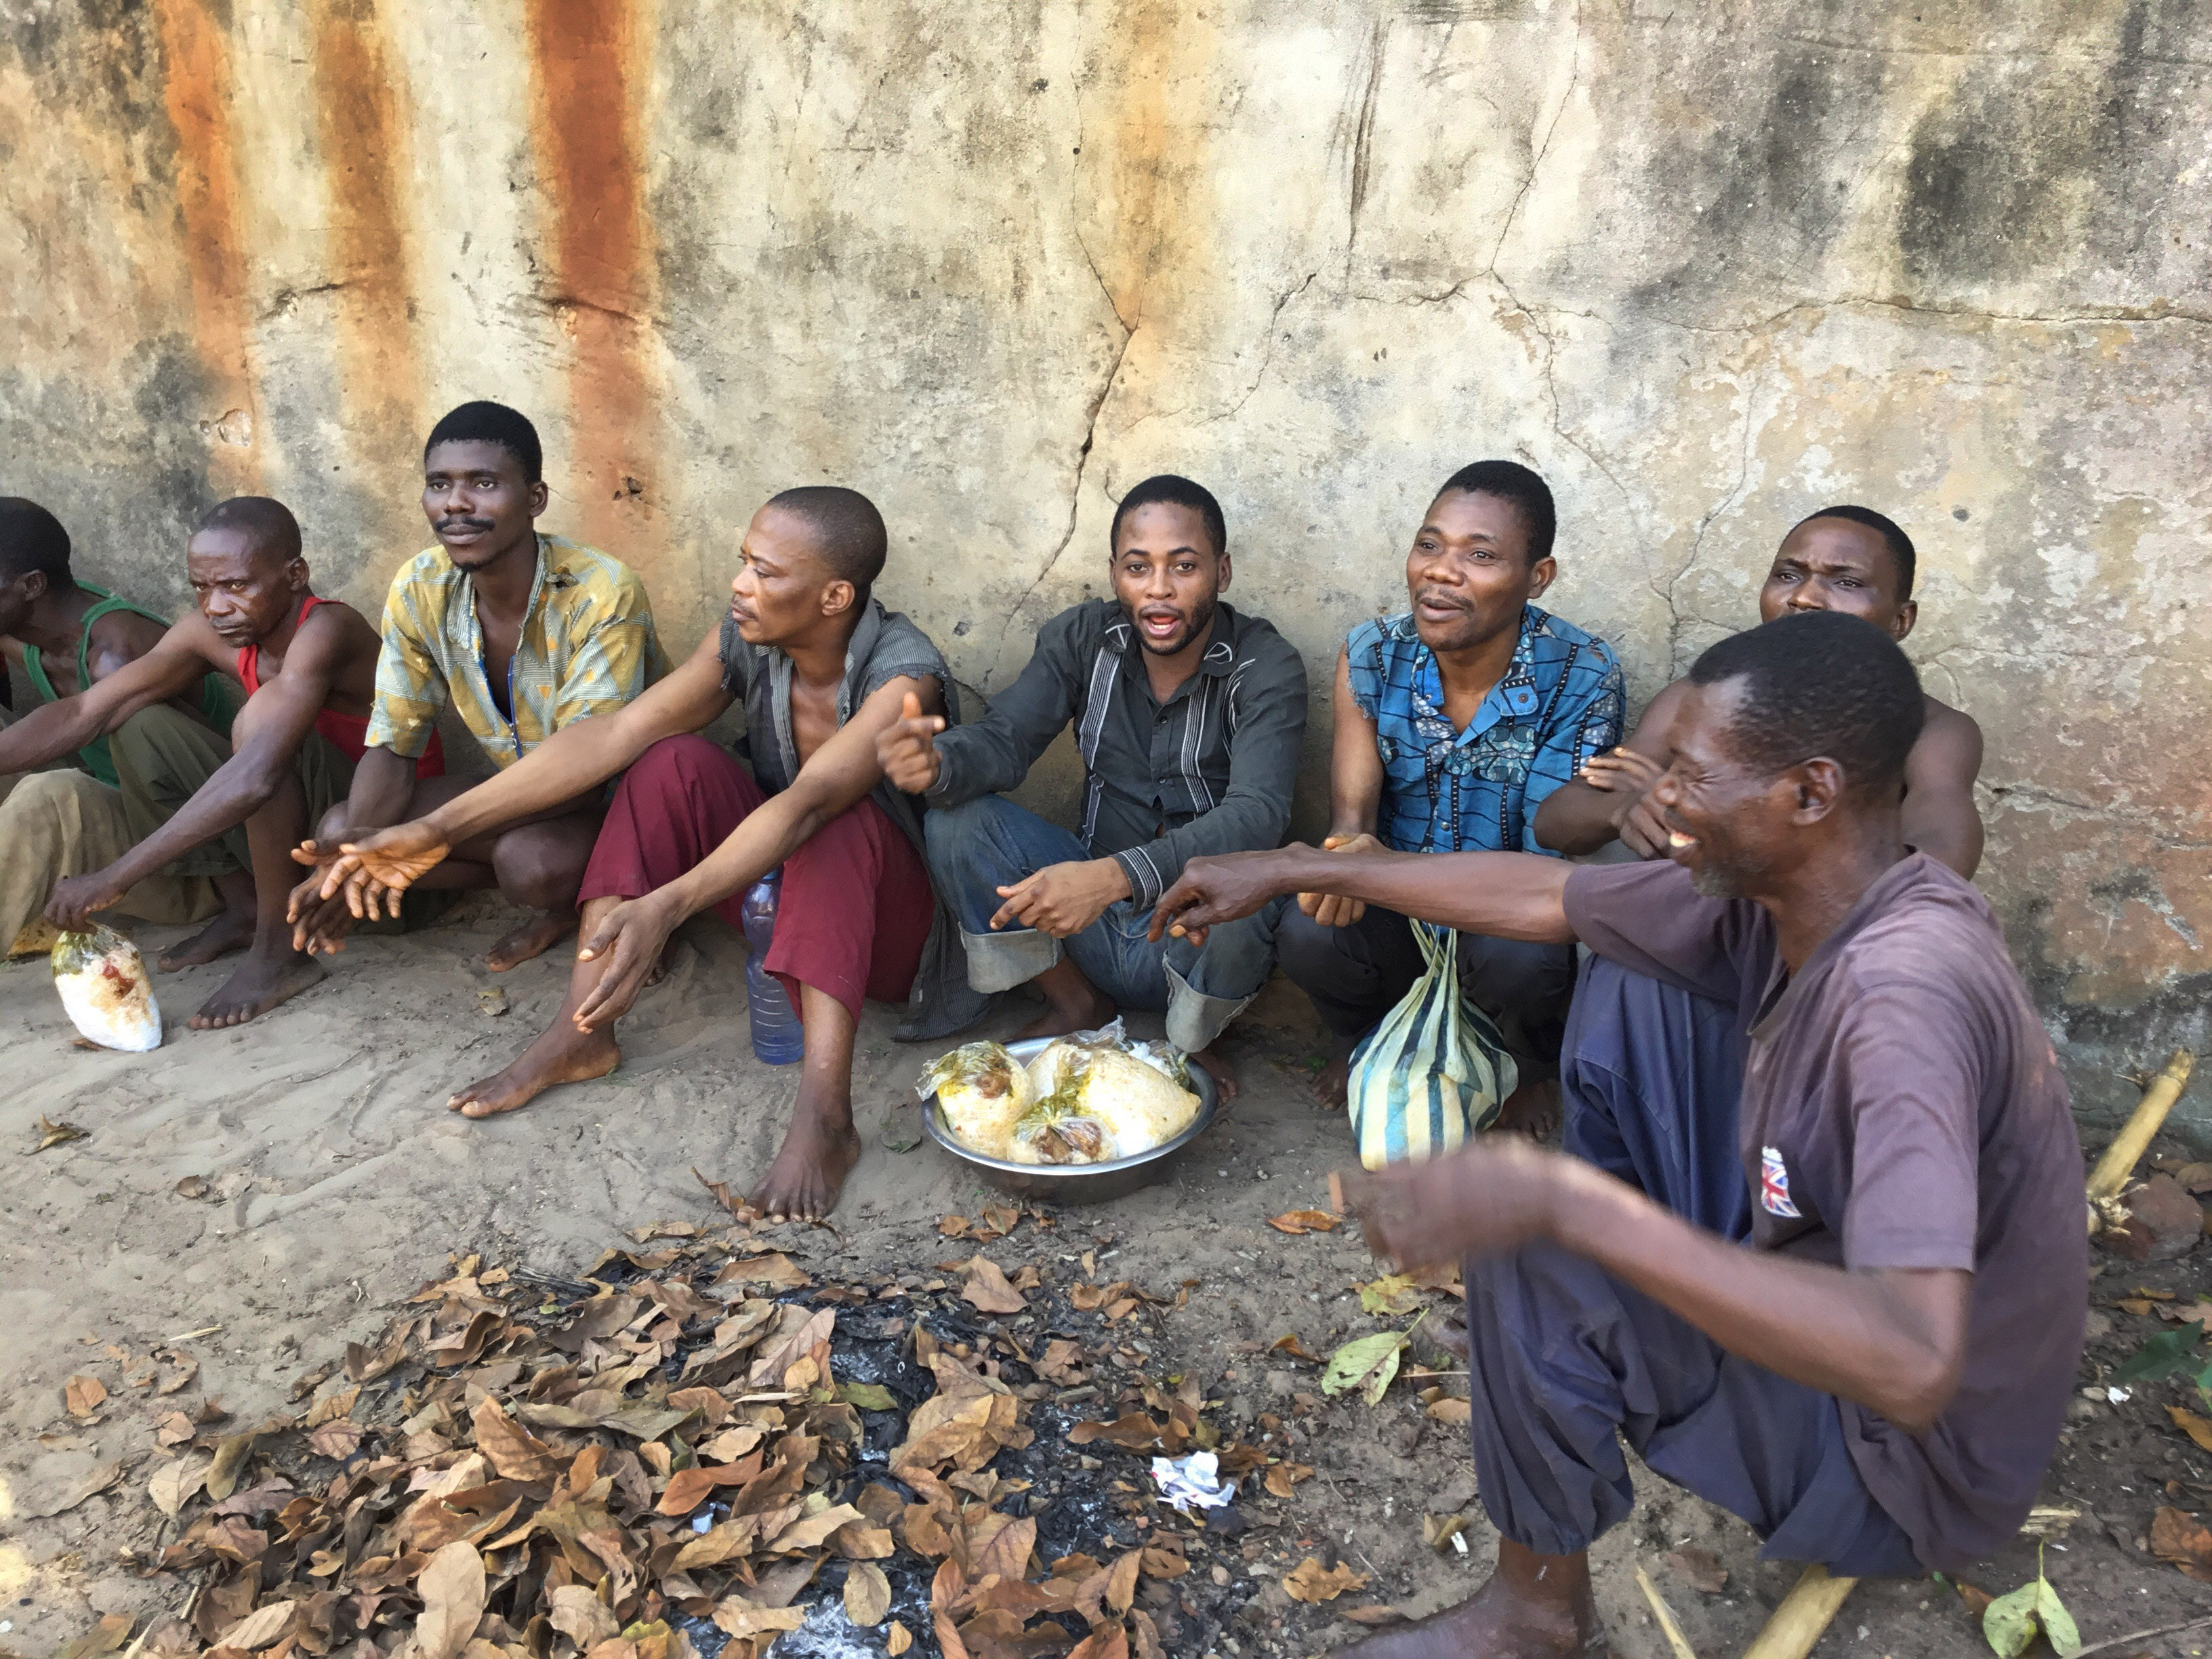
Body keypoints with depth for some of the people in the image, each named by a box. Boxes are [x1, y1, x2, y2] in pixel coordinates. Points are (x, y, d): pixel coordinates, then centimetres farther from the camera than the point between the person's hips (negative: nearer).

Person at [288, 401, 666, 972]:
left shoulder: (603, 594, -27)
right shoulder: (419, 590, -9)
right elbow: (392, 748, -5)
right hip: (527, 799, 7)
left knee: (532, 860, -37)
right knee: (339, 828, -11)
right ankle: (556, 888, 0)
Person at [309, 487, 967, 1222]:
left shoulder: (904, 675, -27)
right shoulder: (745, 644, -10)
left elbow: (805, 805, -43)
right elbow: (610, 737, -17)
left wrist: (666, 909, -56)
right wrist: (441, 828, -25)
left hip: (886, 924, -5)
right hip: (784, 891, 6)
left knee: (838, 819, -36)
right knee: (675, 762, -16)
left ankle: (824, 1113, -45)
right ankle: (581, 1034, -15)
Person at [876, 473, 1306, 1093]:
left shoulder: (1265, 666, -15)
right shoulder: (1082, 638, -2)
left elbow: (1256, 814, -29)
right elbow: (1003, 739, -11)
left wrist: (1114, 877, -45)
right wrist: (937, 764, -38)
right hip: (1092, 916, 3)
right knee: (955, 822, -17)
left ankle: (1193, 1039, -1)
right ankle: (1075, 1004, 4)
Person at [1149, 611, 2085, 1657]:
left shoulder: (1904, 991, -34)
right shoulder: (1781, 893, -8)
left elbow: (1912, 1364, -43)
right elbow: (1536, 893, 2)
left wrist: (1561, 1204, -47)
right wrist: (1292, 872, 6)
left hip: (1907, 1463, -8)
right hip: (1840, 1320, 8)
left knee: (1534, 1259, -23)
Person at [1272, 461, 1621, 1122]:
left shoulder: (1582, 678, -18)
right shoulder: (1371, 655, -9)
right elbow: (1350, 814, -14)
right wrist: (1346, 856, -42)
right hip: (1397, 917, 2)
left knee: (1516, 958, -34)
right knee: (1305, 934, -27)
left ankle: (1530, 1067, 5)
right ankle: (1362, 1037, 11)